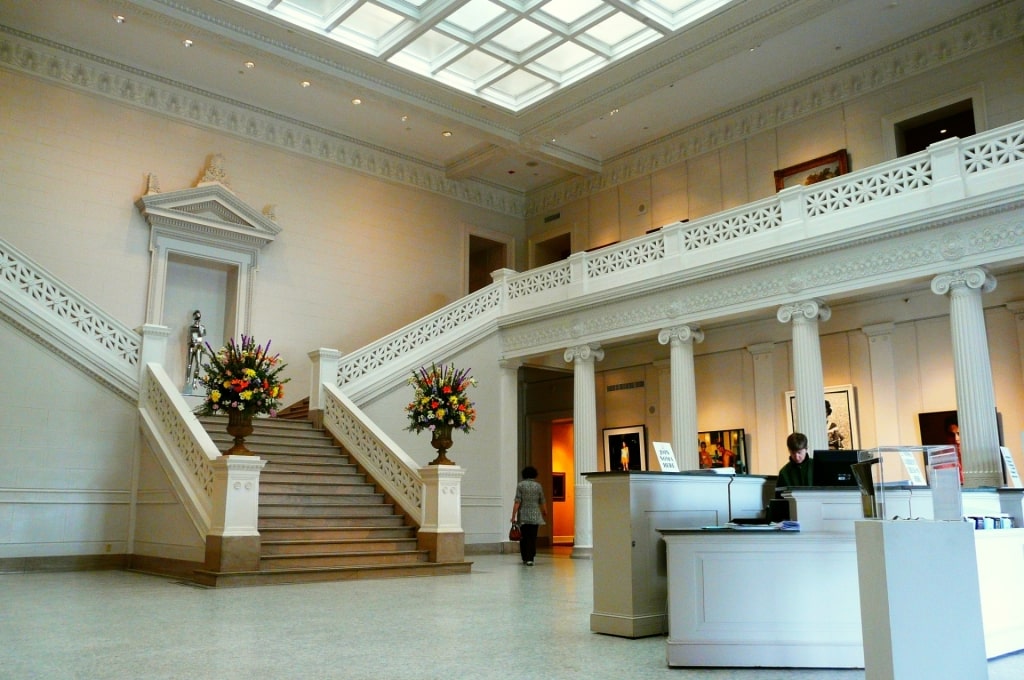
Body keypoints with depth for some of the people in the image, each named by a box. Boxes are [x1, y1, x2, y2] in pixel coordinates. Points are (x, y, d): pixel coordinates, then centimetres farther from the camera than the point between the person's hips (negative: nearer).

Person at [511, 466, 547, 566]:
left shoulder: (520, 485, -3)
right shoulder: (538, 486, 2)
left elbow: (517, 502, -9)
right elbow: (542, 502, 9)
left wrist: (513, 516, -7)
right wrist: (545, 512, 28)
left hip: (523, 516, 0)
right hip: (535, 516, 1)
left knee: (524, 538, 11)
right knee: (533, 538, 2)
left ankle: (525, 558, 18)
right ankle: (530, 559, -6)